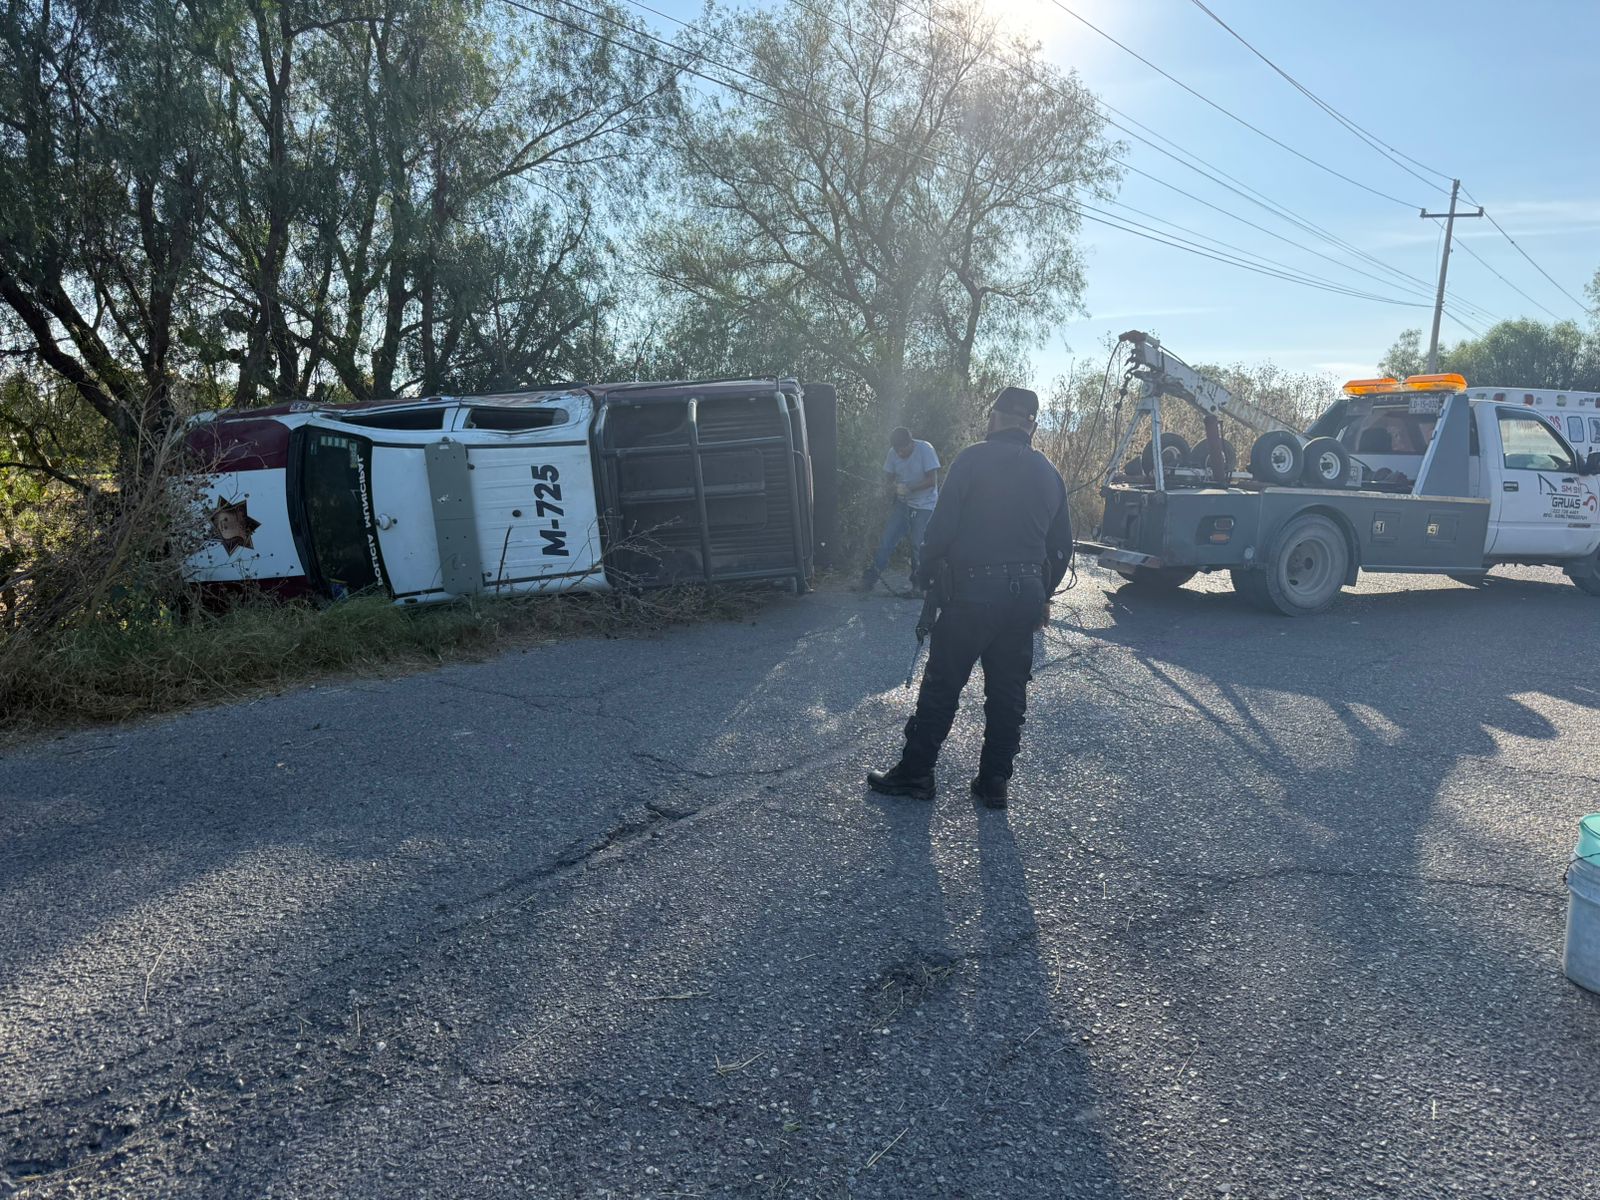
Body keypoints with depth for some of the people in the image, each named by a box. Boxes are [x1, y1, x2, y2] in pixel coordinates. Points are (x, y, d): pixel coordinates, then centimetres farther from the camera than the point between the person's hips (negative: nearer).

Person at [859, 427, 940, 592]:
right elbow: (888, 477, 5)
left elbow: (932, 480, -18)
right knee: (888, 537, -5)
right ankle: (873, 573, 0)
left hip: (925, 505, -4)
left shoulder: (925, 450, -17)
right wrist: (893, 486, -18)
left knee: (919, 544, -6)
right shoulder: (893, 453, -4)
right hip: (903, 503, 4)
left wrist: (909, 489, -27)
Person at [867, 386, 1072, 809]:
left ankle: (914, 773, 12)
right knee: (1008, 692, 13)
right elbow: (1062, 546, 15)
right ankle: (995, 782, 18)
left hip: (972, 594, -5)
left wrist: (925, 572, 0)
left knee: (941, 687, 4)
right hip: (1026, 595, 5)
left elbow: (942, 525, -13)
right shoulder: (1049, 474, 11)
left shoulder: (973, 460, -7)